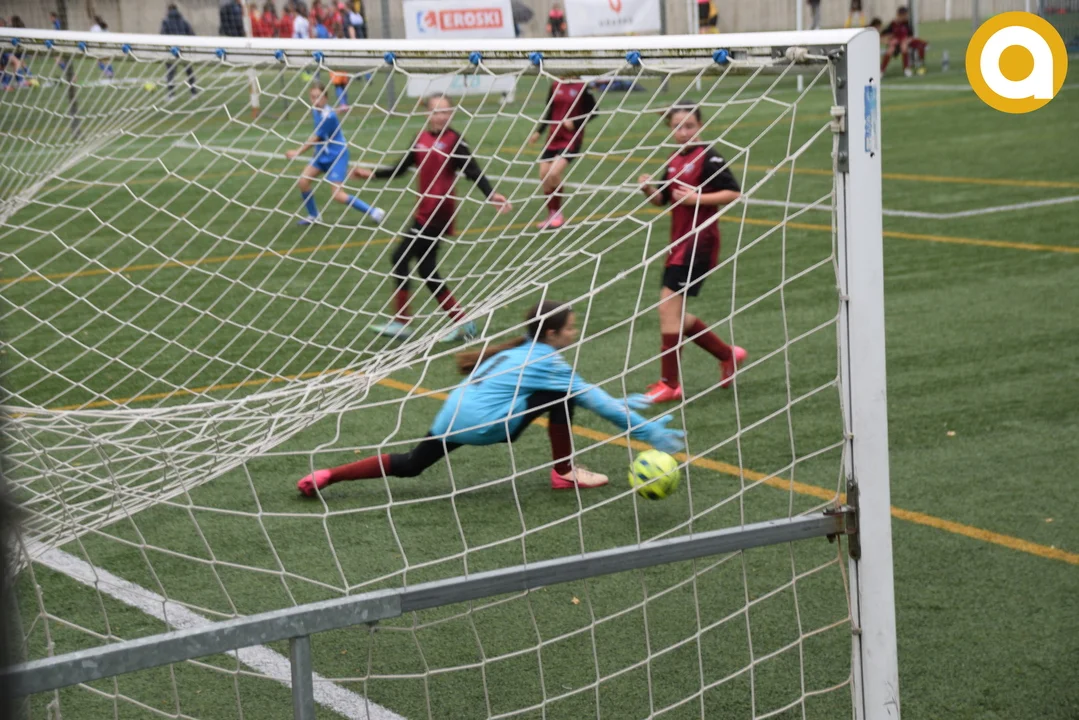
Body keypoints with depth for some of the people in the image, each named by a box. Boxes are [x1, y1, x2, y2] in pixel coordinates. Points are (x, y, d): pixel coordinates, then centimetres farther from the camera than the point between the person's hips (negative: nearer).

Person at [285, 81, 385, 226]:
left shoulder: (328, 116, -26)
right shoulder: (316, 110, 0)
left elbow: (315, 139, -17)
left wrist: (297, 152, -8)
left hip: (337, 156, -8)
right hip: (323, 154, 8)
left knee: (338, 195, -13)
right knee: (303, 181, -4)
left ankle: (373, 212, -1)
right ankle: (313, 215, 16)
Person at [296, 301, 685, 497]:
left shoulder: (521, 351, 22)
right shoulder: (547, 361, -2)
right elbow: (592, 399, -1)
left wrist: (619, 404, 34)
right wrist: (647, 431, 3)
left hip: (453, 414, 8)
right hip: (484, 424, -8)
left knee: (409, 465, 17)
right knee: (564, 395, -4)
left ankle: (327, 476, 8)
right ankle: (564, 473, 6)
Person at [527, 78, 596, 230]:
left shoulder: (582, 87, -8)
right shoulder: (555, 86, 7)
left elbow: (592, 110, -5)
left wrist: (575, 122, -17)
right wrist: (538, 131, 10)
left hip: (572, 139, -6)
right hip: (553, 138, 6)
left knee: (554, 173, -21)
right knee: (544, 176, 0)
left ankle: (557, 214, -2)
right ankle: (551, 215, 17)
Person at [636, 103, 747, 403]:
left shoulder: (708, 158, -11)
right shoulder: (675, 161, 13)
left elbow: (734, 193, -16)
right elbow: (663, 199, 21)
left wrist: (697, 198, -21)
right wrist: (648, 189, 0)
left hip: (699, 241, -9)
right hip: (679, 242, 9)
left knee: (668, 306, -12)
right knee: (673, 314, 11)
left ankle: (670, 384, -4)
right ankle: (728, 355, 26)